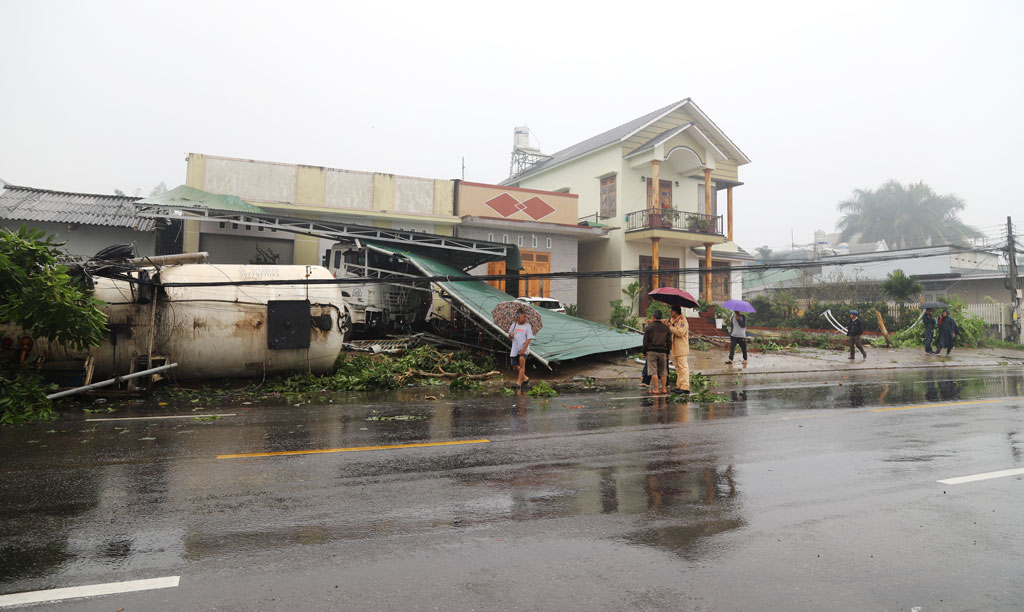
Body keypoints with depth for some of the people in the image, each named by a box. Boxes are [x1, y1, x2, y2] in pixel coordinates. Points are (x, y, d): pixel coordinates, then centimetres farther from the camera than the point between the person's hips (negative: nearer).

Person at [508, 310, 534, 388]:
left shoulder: (527, 326, -5)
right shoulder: (514, 325, 6)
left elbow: (528, 339, -10)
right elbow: (510, 336, 16)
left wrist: (523, 349, -20)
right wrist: (510, 335, -10)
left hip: (523, 349, -5)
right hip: (515, 349, 5)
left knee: (522, 365, -18)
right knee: (515, 366, 9)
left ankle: (519, 382, -11)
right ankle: (525, 378, 31)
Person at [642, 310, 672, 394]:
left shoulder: (649, 327, -4)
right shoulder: (666, 327, 8)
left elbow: (646, 341, -4)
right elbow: (669, 341, 10)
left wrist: (644, 352, 4)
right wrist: (667, 353, 16)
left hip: (652, 351, -4)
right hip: (663, 351, 4)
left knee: (653, 371, -3)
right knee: (663, 371, 10)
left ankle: (656, 389, -5)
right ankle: (664, 388, 11)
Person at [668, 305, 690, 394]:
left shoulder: (683, 321, -12)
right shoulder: (674, 320, 17)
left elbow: (680, 333, -23)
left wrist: (671, 327, -15)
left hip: (682, 349, -10)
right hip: (676, 349, 10)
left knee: (683, 367, -11)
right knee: (678, 368, 12)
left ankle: (685, 387, -13)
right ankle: (679, 386, 17)